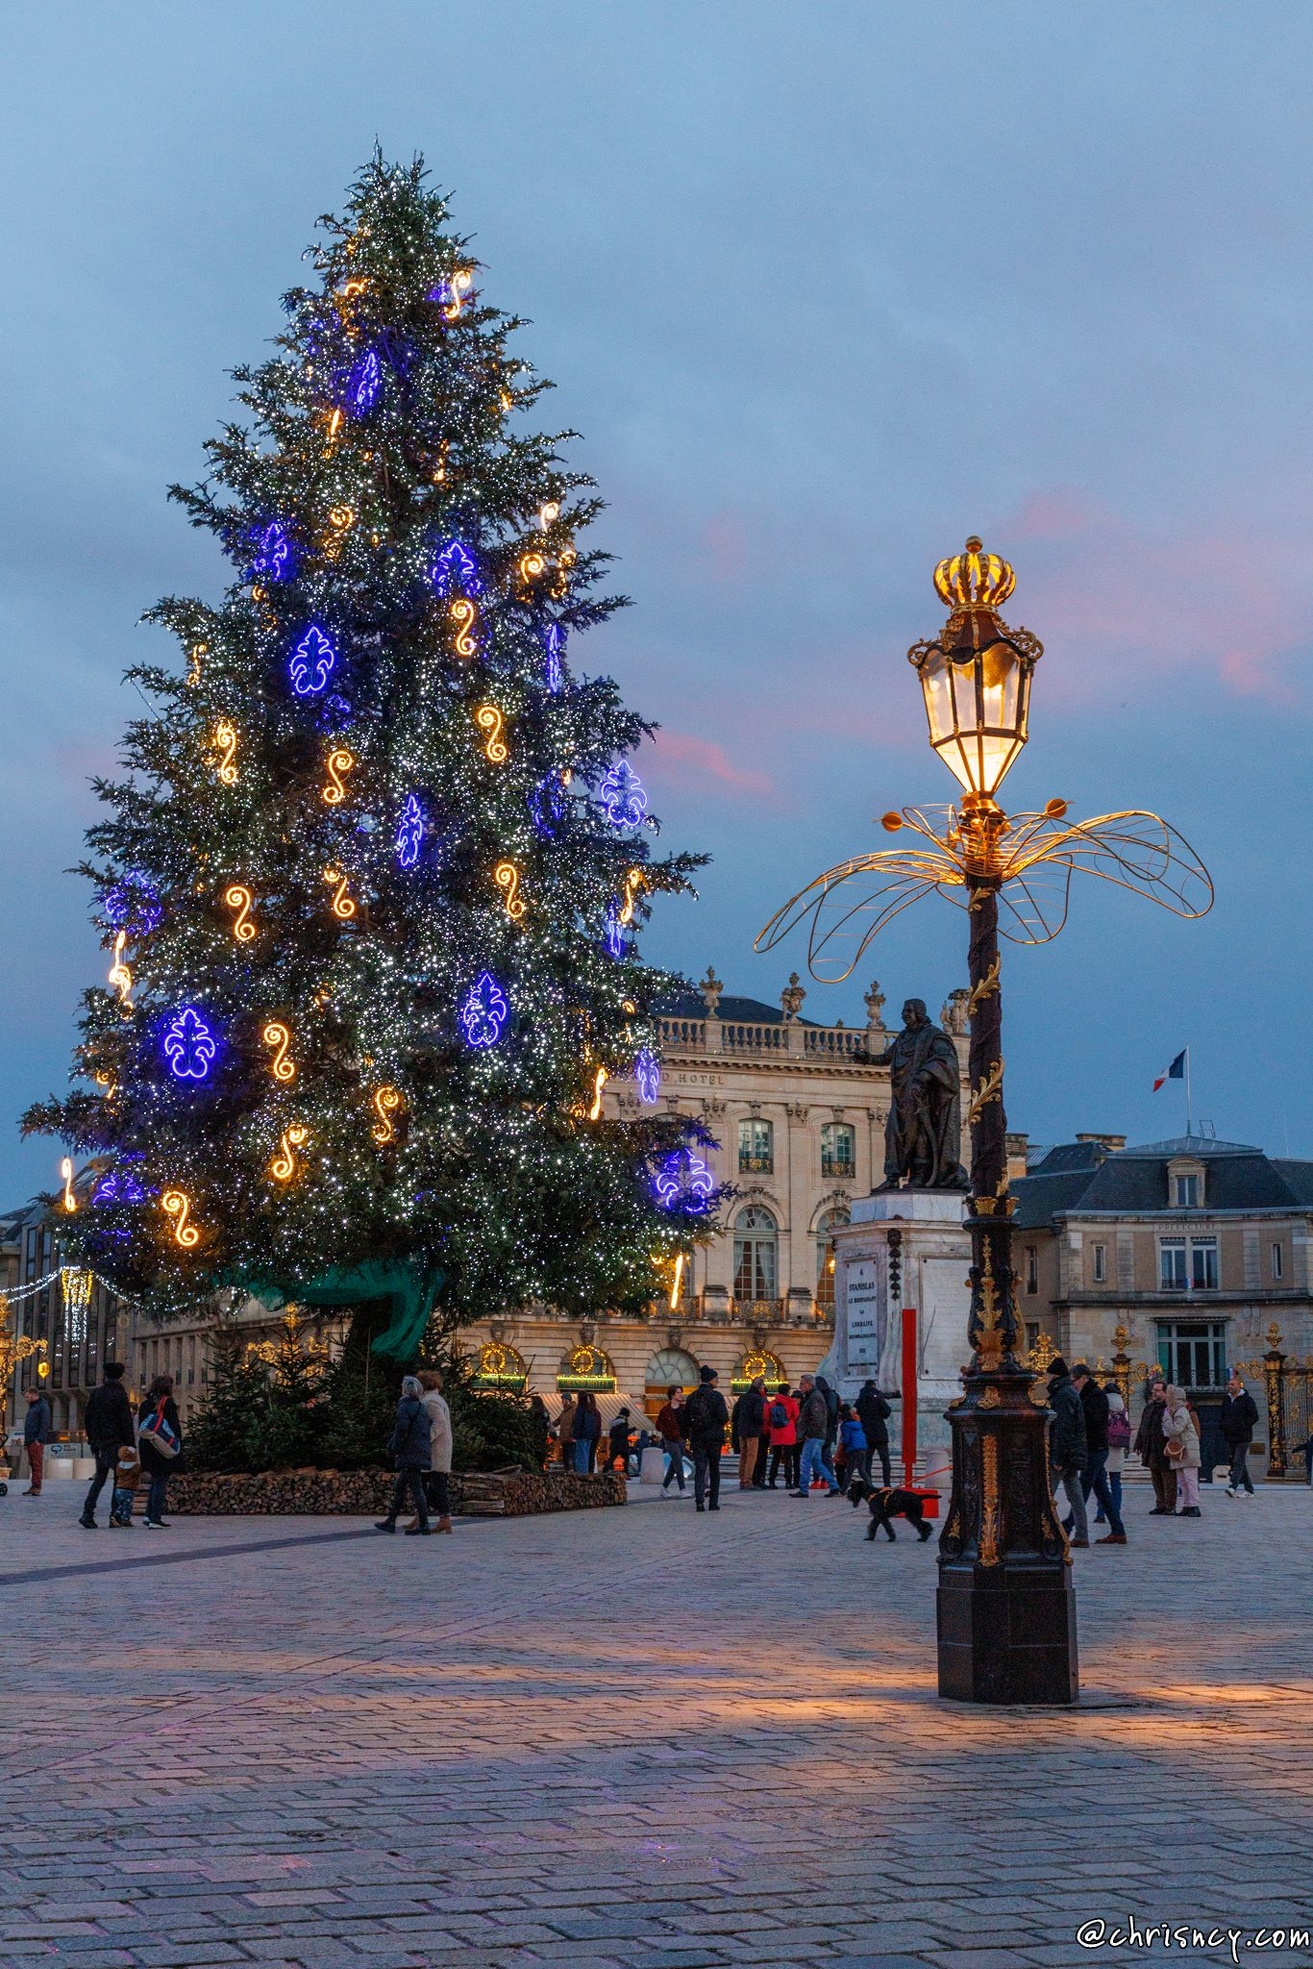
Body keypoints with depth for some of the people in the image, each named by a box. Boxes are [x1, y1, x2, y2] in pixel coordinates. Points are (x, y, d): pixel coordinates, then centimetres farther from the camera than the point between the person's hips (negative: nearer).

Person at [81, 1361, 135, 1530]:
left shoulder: (96, 1394, 8)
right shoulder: (119, 1396, -11)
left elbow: (88, 1418, 14)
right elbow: (126, 1422, -12)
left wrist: (92, 1439, 22)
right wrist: (130, 1444, -8)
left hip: (98, 1442, 6)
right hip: (115, 1443, -6)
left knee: (99, 1478, 12)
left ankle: (87, 1513, 2)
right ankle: (116, 1513, -2)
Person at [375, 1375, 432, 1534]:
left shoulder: (405, 1407, -9)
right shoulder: (422, 1408, 15)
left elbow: (401, 1430, -16)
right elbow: (429, 1431, 17)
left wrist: (395, 1449, -6)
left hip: (409, 1454, -9)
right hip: (422, 1453, 9)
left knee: (416, 1488, -8)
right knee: (399, 1487, 15)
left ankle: (424, 1525, -10)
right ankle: (391, 1521, 18)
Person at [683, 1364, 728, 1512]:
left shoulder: (692, 1397, 6)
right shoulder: (716, 1396, -9)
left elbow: (685, 1418, 7)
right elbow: (724, 1417, -15)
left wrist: (688, 1436, 16)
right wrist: (724, 1423, 8)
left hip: (697, 1438, 3)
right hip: (714, 1437, -3)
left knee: (699, 1470, 0)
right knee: (714, 1471, 10)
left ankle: (699, 1500, -17)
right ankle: (713, 1502, 12)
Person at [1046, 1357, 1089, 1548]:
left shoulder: (1063, 1396, -14)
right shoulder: (1071, 1393, 18)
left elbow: (1062, 1429, -21)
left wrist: (1057, 1458, -22)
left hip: (1063, 1454, -10)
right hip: (1075, 1454, 10)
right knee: (1075, 1496, 9)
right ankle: (1081, 1536, 9)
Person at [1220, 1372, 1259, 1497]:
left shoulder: (1247, 1400, -5)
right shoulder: (1226, 1400, 14)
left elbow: (1254, 1416, -8)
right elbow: (1223, 1416, 27)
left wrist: (1242, 1426, -15)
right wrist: (1224, 1426, 10)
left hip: (1242, 1436, -7)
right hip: (1230, 1437, 7)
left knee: (1239, 1462, -14)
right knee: (1240, 1463, 10)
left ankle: (1233, 1487, -25)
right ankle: (1249, 1489, 15)